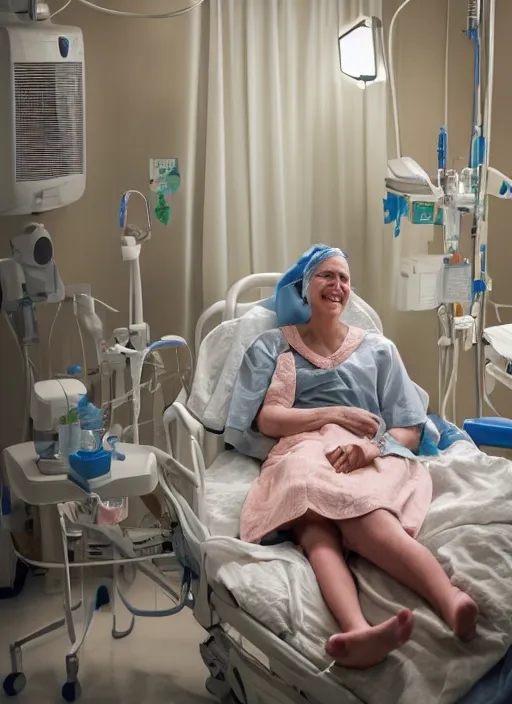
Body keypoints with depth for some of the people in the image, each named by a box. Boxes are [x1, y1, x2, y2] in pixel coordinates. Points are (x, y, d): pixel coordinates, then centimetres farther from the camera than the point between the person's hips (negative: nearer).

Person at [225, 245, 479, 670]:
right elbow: (265, 419, 9)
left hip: (370, 459, 0)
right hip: (299, 453, 0)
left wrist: (373, 446, -7)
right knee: (317, 530, -40)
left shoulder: (378, 349, 26)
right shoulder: (272, 347, 24)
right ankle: (358, 630, -66)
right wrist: (336, 414, -2)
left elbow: (410, 430, 16)